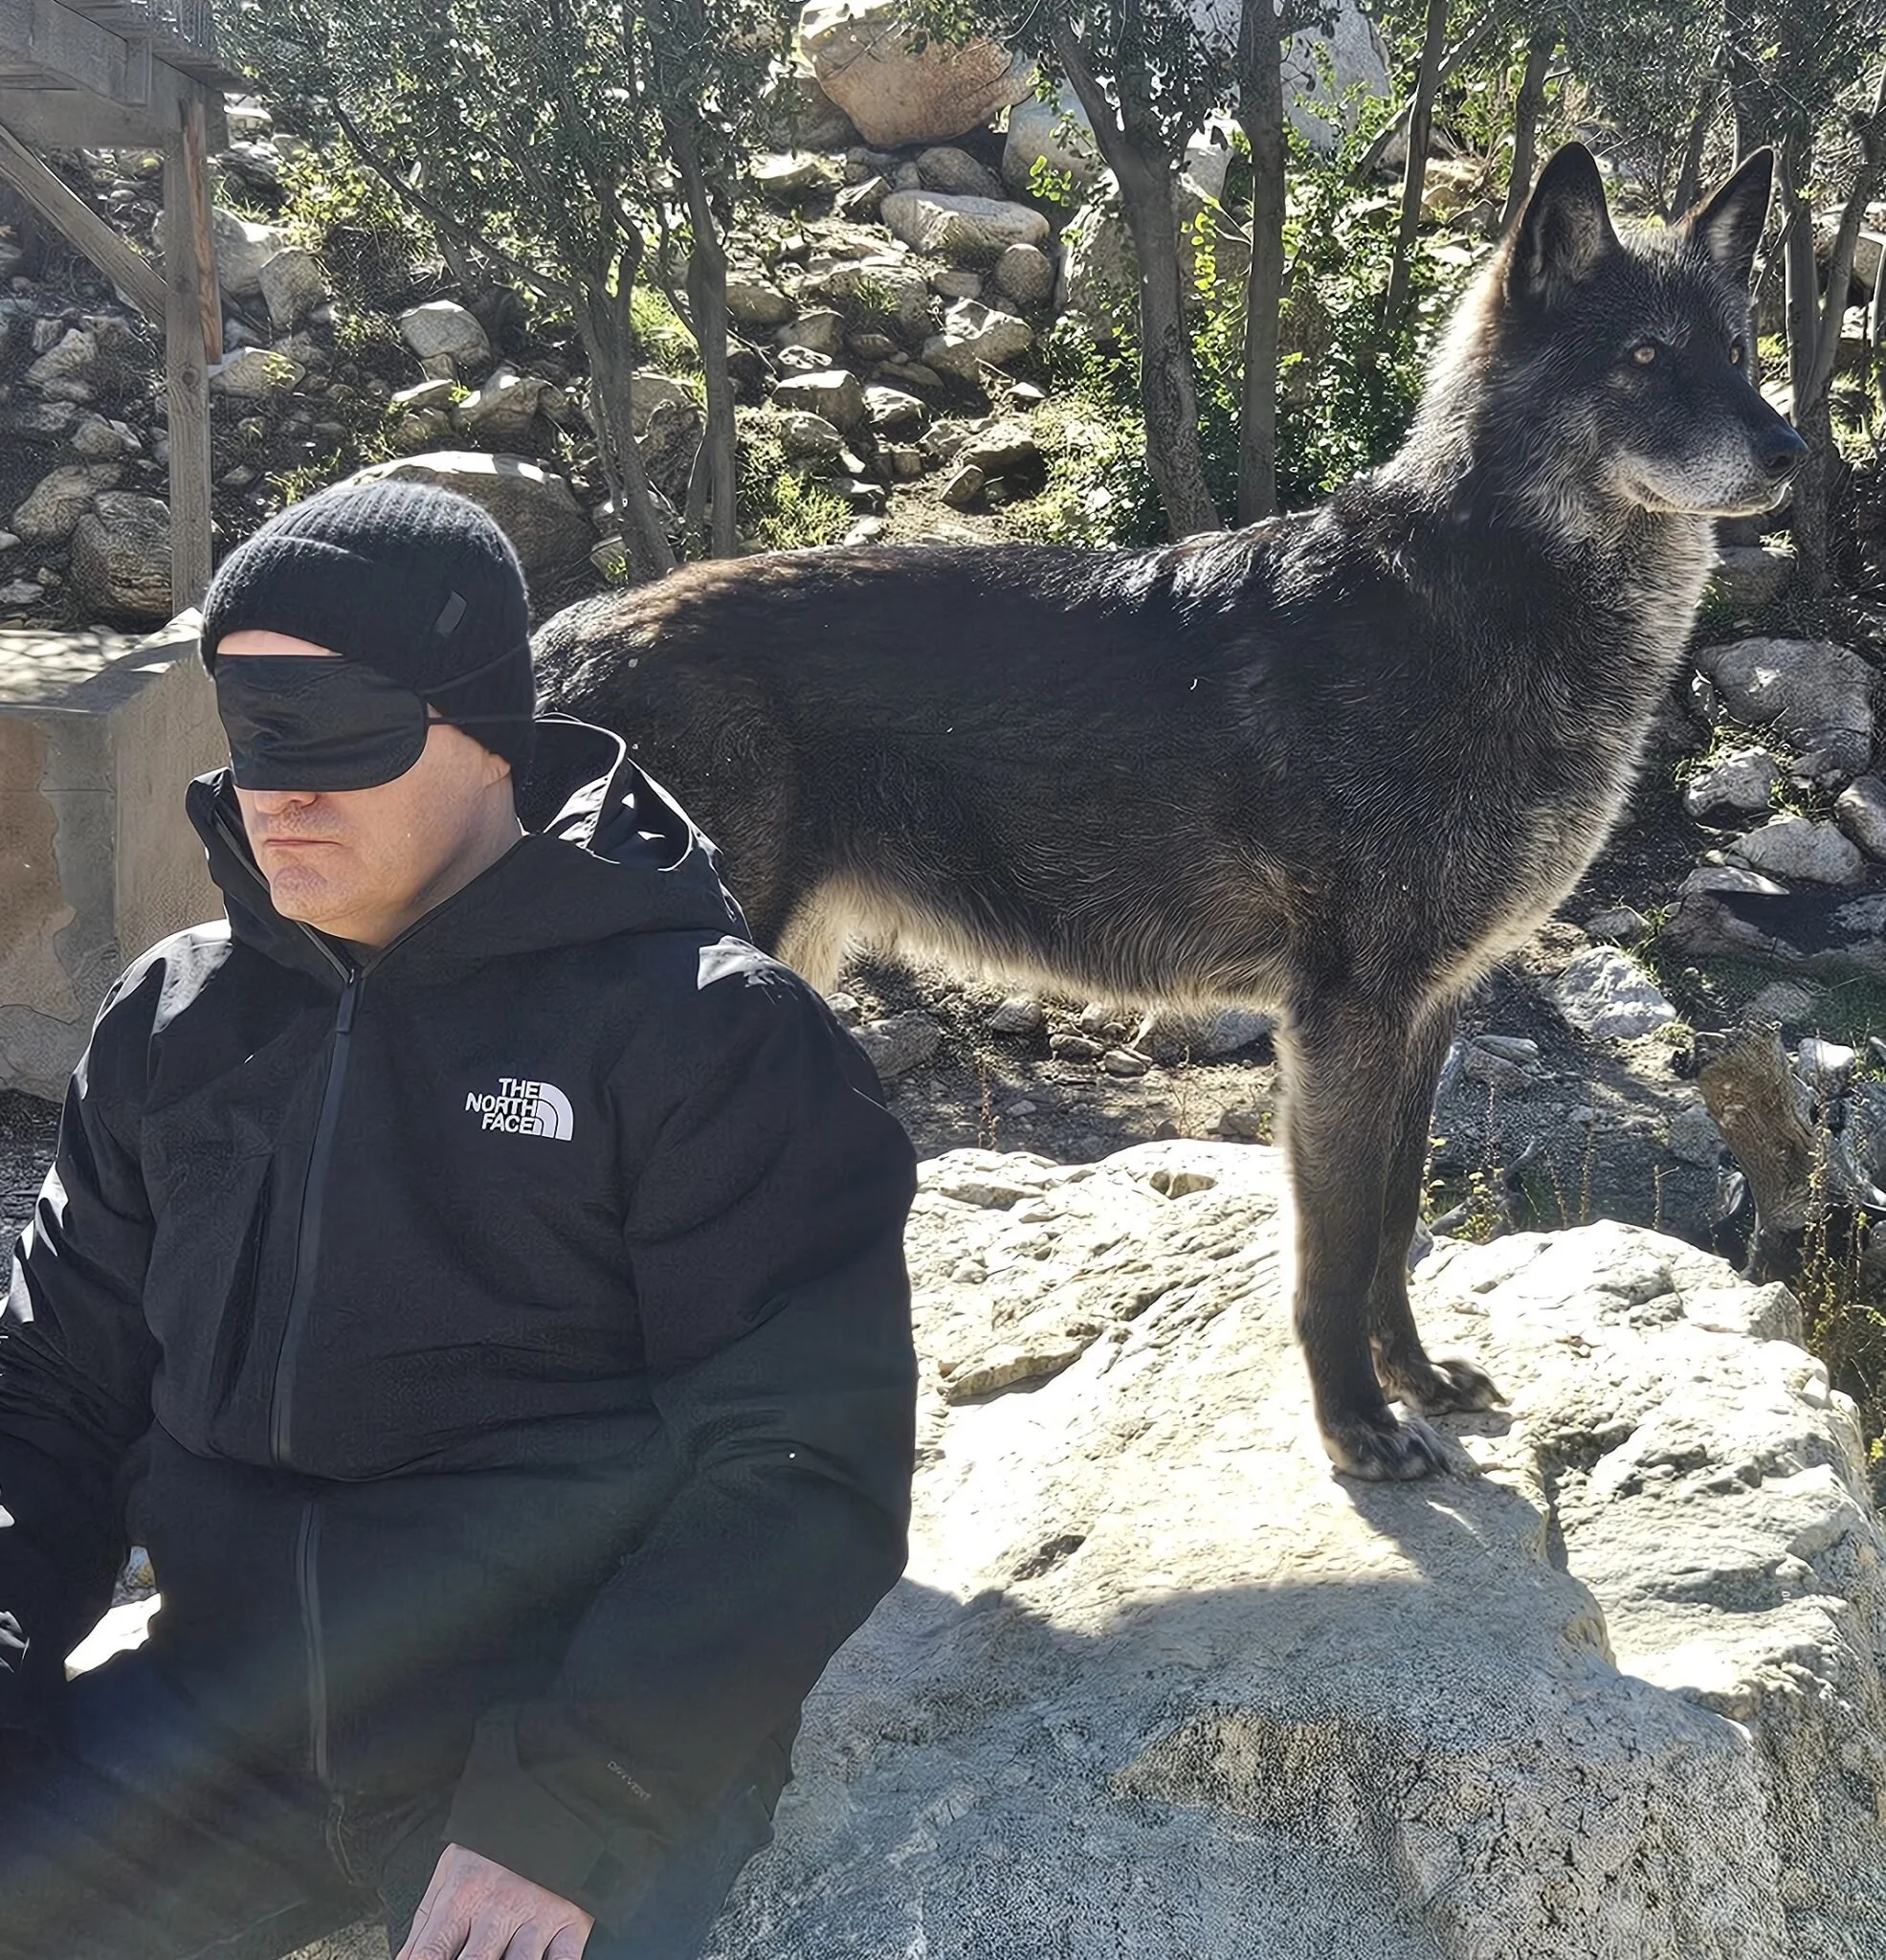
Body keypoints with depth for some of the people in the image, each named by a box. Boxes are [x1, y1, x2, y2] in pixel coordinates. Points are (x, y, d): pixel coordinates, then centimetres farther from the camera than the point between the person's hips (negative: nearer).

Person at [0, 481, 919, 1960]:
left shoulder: (711, 1036, -9)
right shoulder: (174, 1022, 8)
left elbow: (804, 1470, -12)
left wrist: (568, 1800, -19)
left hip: (597, 1743, -4)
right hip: (218, 1720, 4)